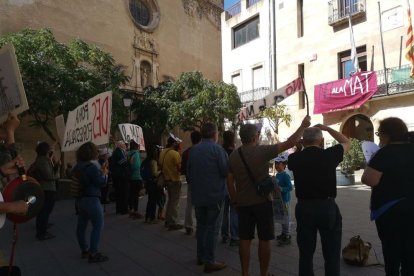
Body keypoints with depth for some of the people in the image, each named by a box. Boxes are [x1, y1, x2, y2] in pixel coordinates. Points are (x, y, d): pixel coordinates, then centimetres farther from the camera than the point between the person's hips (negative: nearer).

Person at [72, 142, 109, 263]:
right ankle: (93, 254, 0)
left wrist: (100, 171, 9)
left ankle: (84, 250, 27)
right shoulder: (91, 167, -19)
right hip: (91, 200, -9)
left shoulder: (77, 167, 8)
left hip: (80, 199, 9)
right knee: (98, 226, -2)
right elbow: (101, 182, -14)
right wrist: (104, 173, 2)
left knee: (81, 226, 15)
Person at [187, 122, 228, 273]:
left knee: (201, 225, 19)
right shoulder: (217, 149, -14)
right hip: (215, 195, -6)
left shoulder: (193, 150, 4)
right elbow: (226, 171, -16)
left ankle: (201, 256, 30)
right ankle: (210, 262, 8)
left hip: (198, 195, 6)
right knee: (212, 228, 3)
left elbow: (189, 172, 9)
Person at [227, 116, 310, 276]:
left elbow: (230, 181, 4)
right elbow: (289, 143, -14)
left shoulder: (233, 156, 0)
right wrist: (303, 126, -2)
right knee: (264, 240, 9)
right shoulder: (262, 151, -15)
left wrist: (235, 201, 14)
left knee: (245, 239, 12)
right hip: (262, 203, -4)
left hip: (243, 204, 5)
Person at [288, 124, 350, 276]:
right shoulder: (329, 155, -8)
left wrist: (299, 145, 18)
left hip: (304, 208, 2)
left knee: (305, 254, 14)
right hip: (328, 208, -2)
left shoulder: (295, 158, -4)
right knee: (331, 255, 11)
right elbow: (347, 142, 12)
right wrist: (326, 128, 14)